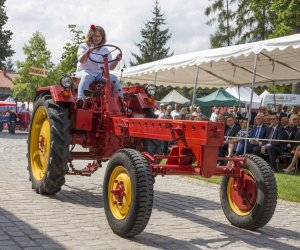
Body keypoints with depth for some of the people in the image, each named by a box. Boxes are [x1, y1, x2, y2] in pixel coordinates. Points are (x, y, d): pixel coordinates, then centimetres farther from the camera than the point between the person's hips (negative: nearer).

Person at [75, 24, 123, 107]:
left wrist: (117, 60, -9)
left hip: (99, 73, 3)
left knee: (114, 78, -22)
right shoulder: (83, 46, 6)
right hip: (85, 71, -3)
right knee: (86, 77, -39)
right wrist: (87, 52, -29)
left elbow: (111, 67, 9)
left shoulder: (105, 50, 15)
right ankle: (80, 99, -52)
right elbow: (81, 61, -12)